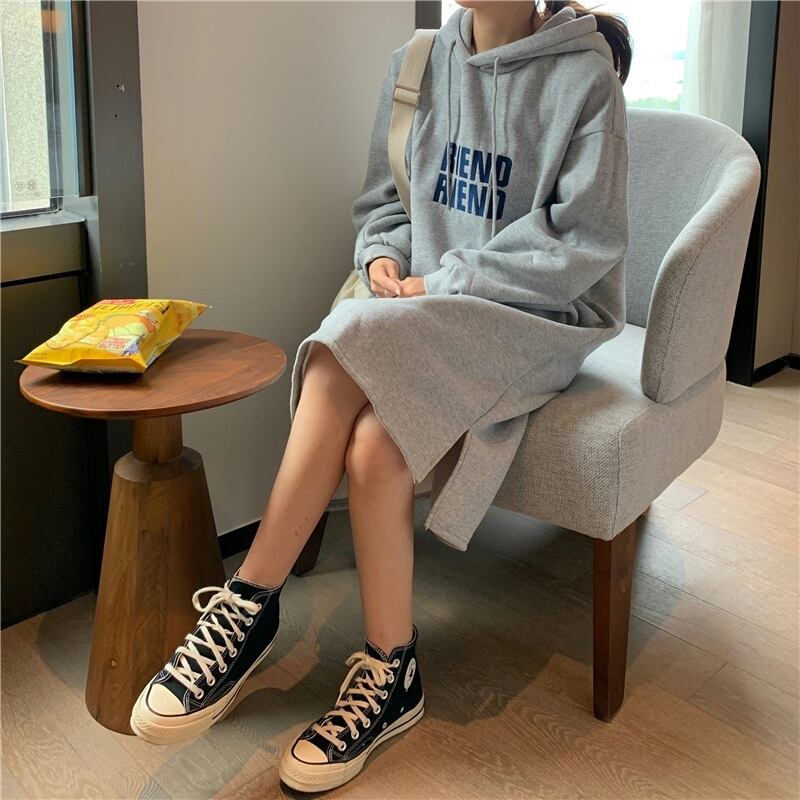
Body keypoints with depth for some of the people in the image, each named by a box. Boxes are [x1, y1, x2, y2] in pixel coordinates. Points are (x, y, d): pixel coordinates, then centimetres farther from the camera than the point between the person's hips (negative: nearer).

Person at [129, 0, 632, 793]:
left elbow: (584, 243, -11)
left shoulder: (584, 75, -7)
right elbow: (382, 201, 17)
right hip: (427, 312, 4)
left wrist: (444, 282, -15)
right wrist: (383, 256, -5)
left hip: (539, 318, -4)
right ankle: (388, 675, -14)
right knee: (370, 445, -28)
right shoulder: (417, 64, 8)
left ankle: (249, 602, -13)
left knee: (346, 353, -29)